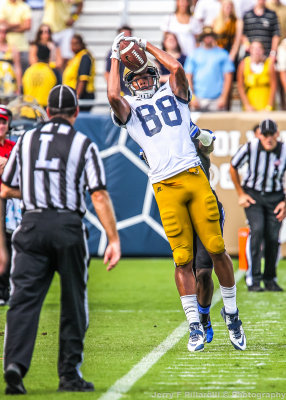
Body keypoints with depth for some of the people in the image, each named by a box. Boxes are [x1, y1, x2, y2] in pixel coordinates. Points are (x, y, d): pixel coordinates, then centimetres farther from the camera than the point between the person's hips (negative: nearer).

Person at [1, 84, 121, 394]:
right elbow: (99, 197, -7)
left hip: (31, 227, 2)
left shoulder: (25, 141, 9)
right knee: (73, 302, 9)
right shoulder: (84, 145, 0)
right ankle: (69, 375, 11)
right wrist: (114, 239, -7)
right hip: (68, 227, -2)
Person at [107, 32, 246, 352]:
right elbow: (112, 95, -9)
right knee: (183, 259, -4)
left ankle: (231, 312, 15)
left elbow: (176, 68, -1)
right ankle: (195, 327, 2)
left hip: (194, 178, 1)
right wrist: (116, 57, 1)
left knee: (216, 249, -2)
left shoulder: (172, 94, 18)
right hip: (166, 187, -1)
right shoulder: (129, 108, 13)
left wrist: (147, 46, 9)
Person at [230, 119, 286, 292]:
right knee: (257, 229, -20)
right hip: (253, 194, -1)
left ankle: (270, 279, 11)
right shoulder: (250, 148, -17)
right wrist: (241, 194, 1)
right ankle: (253, 279, -18)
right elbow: (233, 167, 2)